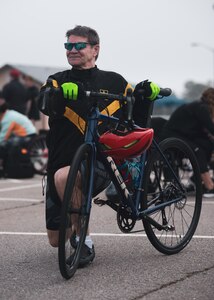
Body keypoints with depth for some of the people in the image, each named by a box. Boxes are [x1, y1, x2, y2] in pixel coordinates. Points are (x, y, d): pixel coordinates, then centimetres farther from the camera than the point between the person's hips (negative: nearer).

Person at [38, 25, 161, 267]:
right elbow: (45, 104, -17)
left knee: (63, 177, -37)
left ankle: (84, 240, -22)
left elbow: (137, 119, 9)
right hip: (60, 163, 3)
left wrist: (147, 95, -10)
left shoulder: (114, 82, 4)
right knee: (56, 240, 4)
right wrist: (61, 93, -39)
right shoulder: (58, 81, 5)